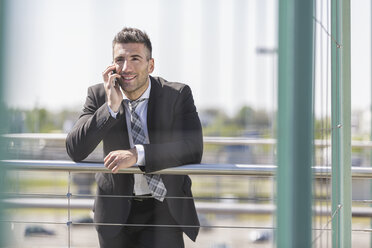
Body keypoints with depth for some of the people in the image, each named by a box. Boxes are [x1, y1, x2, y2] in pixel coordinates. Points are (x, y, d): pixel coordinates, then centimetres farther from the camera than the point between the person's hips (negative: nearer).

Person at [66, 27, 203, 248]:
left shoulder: (178, 95, -6)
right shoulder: (99, 95, -2)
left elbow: (194, 149, -18)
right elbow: (75, 151, -11)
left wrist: (137, 154, -29)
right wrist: (111, 107, -20)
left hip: (164, 209, -2)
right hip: (117, 210, 2)